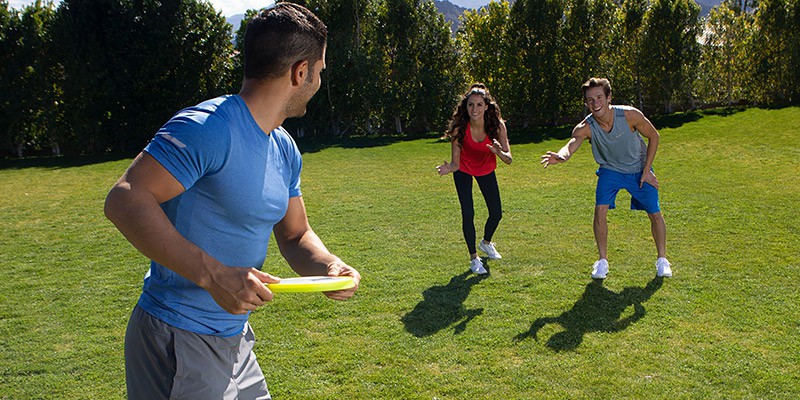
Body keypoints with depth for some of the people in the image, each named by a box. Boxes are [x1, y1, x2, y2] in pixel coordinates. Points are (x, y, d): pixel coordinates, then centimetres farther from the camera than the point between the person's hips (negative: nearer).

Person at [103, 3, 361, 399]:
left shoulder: (285, 149, 7)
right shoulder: (208, 127, -21)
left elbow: (295, 236, 14)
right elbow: (124, 201, -27)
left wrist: (328, 265, -8)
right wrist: (213, 274, -33)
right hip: (178, 341, -8)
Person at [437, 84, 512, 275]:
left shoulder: (497, 125, -27)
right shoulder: (459, 128, -31)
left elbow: (508, 160, -24)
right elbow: (456, 163, -25)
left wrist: (499, 152, -45)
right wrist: (450, 168, -47)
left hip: (486, 171, 2)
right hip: (464, 171, -2)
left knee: (496, 213, 5)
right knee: (468, 214, -11)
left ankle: (486, 242, 39)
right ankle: (473, 258, 10)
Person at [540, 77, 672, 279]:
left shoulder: (630, 115, -27)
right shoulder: (585, 127, -27)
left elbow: (654, 136, -10)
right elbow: (571, 145, -46)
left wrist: (647, 170, -11)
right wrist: (560, 156, -71)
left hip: (639, 169, 0)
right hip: (610, 170, 0)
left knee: (655, 213, 3)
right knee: (600, 210, -17)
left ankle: (662, 260, 25)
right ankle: (602, 261, 1)